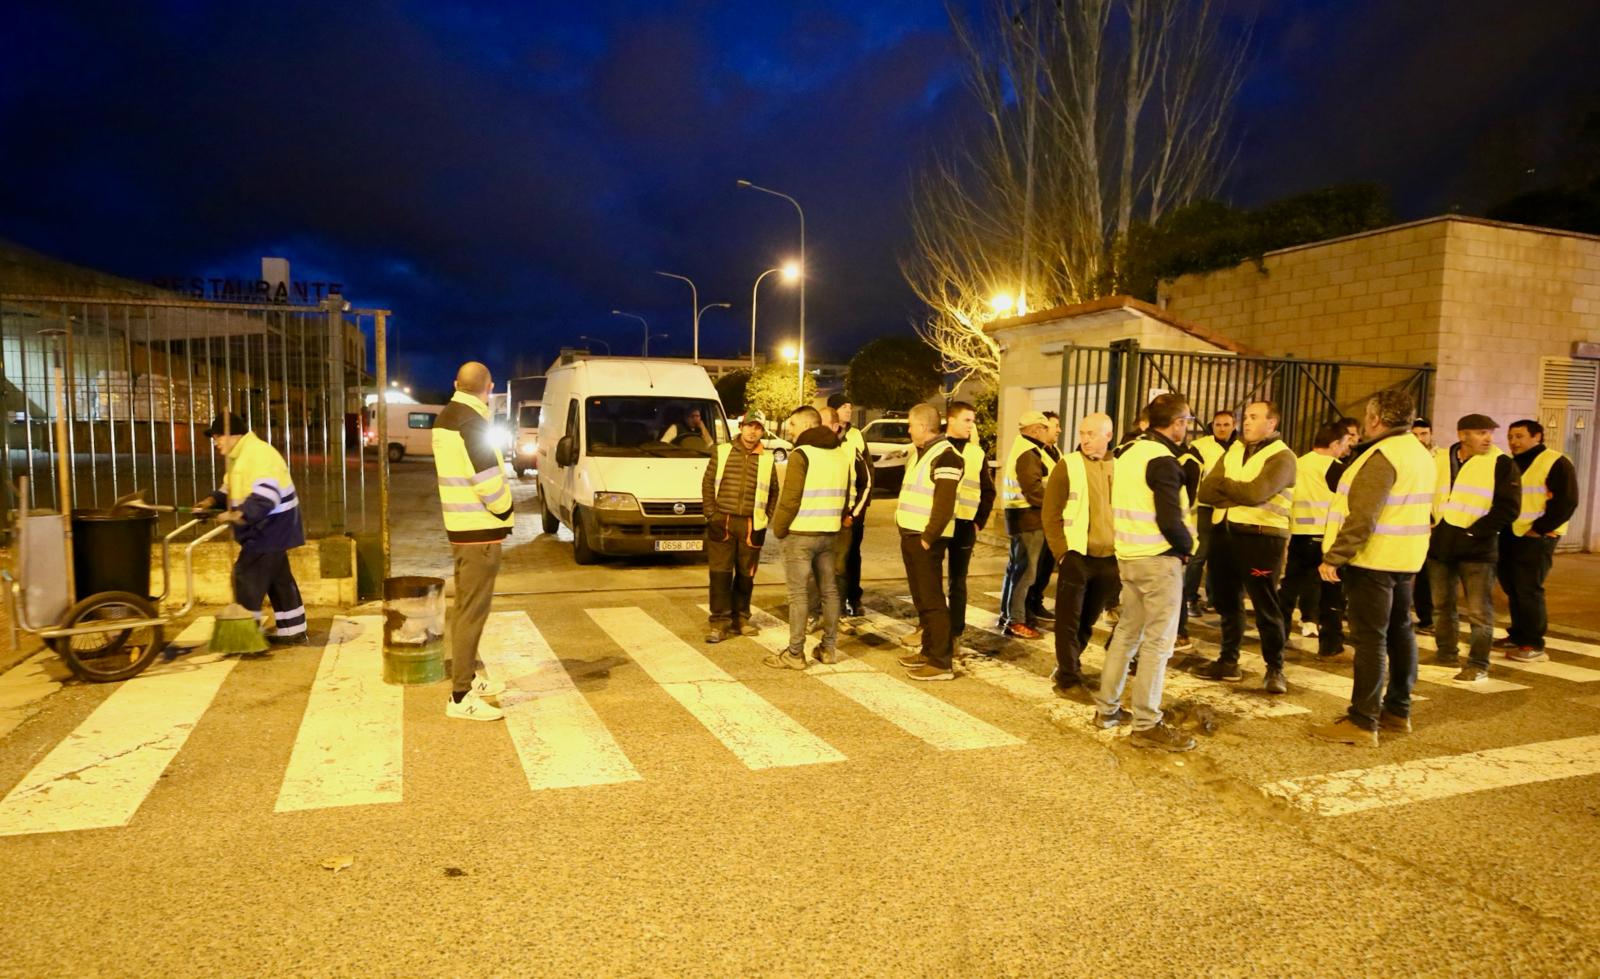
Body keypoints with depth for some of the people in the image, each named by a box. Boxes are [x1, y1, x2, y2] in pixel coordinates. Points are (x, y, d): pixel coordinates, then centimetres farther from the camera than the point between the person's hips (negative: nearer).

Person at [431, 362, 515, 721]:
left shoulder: (446, 419, 12)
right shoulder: (472, 422, -18)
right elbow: (487, 480, -21)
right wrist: (504, 510, -4)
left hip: (460, 526, 10)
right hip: (480, 530, -10)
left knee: (467, 607, 19)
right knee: (472, 612, -7)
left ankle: (469, 678, 32)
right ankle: (461, 698, -3)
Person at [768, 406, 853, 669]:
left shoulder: (801, 454, -12)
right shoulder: (841, 455, 12)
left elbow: (790, 499, -15)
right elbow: (845, 497, 14)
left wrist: (778, 528, -3)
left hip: (800, 534, -7)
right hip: (829, 534, 8)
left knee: (799, 593, -4)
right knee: (829, 590, 13)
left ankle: (795, 654, 0)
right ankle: (829, 647, 21)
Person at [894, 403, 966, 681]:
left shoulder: (945, 457, -15)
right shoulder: (918, 452, 15)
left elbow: (944, 506, -20)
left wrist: (928, 537, -18)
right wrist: (904, 530, 14)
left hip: (926, 538, -9)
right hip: (910, 534, 9)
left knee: (931, 600, -6)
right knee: (920, 598, 15)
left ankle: (942, 662, 0)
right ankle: (929, 650, 25)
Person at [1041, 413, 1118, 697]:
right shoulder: (1068, 466, -4)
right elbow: (1050, 514, -5)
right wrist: (1061, 551, -11)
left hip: (1109, 559, 4)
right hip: (1077, 556, -4)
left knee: (1088, 620, 15)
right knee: (1069, 620, 2)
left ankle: (1069, 665, 32)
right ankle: (1069, 679, 11)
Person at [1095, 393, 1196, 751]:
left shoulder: (1128, 453, 11)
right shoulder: (1163, 461, -17)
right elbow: (1170, 520, -23)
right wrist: (1187, 545, -4)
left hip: (1127, 556, 9)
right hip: (1159, 560, -9)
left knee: (1127, 632, 18)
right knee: (1157, 643, -1)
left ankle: (1106, 707, 25)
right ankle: (1146, 725, 5)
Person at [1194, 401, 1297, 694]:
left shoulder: (1281, 457, -6)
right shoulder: (1233, 451, 14)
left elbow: (1255, 493, -22)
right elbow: (1205, 491, 3)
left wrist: (1223, 484, -5)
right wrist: (1239, 494, -12)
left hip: (1261, 538, -6)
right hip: (1225, 533, 6)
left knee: (1266, 607, 2)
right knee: (1227, 602, 14)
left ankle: (1275, 669, 15)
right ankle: (1228, 661, 26)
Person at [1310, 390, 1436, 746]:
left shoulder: (1383, 455, -18)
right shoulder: (1420, 454, 14)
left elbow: (1362, 517, -24)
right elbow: (1409, 510, 16)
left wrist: (1334, 557, -21)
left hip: (1373, 560, -10)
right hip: (1406, 558, 10)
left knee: (1370, 639, -7)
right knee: (1400, 633, 15)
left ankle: (1362, 722, -3)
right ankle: (1398, 711, 26)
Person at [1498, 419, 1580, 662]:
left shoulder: (1556, 463, -7)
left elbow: (1566, 502, -14)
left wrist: (1538, 529, -18)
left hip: (1535, 539, -7)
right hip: (1508, 536, 7)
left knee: (1528, 590, -7)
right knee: (1512, 589, 12)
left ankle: (1534, 645, 1)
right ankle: (1518, 636, 23)